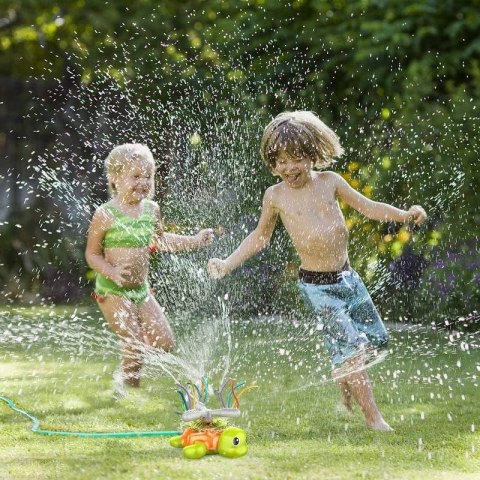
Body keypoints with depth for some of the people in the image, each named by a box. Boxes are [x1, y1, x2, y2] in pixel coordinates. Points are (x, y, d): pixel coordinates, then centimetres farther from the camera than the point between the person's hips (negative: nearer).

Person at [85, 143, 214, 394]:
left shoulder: (151, 209, 3)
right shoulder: (105, 215, -15)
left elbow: (160, 240, 22)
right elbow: (92, 253, -10)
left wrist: (194, 241, 16)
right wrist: (113, 273, -26)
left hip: (141, 289, 6)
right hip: (113, 291, -6)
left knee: (165, 342, 5)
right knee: (134, 346, -11)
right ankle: (126, 384, 12)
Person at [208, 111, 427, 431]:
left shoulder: (329, 182, 2)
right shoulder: (276, 196, -3)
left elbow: (368, 207, 7)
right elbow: (261, 236, 11)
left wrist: (404, 215, -6)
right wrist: (228, 264, 6)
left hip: (347, 276, 4)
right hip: (318, 286, -4)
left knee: (377, 340, 11)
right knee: (349, 347, -9)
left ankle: (346, 380, 39)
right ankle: (372, 416, 0)